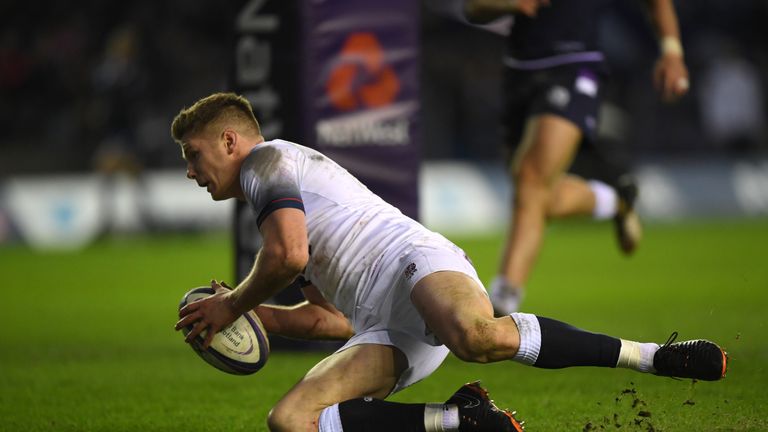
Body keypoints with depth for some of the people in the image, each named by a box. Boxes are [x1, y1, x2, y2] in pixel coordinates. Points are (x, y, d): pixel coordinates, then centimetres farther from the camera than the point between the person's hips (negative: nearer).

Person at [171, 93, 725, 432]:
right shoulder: (292, 218, 37)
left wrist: (234, 305, 7)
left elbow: (287, 256, -10)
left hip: (414, 263, -9)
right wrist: (252, 316, 33)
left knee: (474, 337, -43)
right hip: (382, 326, 9)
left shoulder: (266, 159, 8)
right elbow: (330, 320, 40)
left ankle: (650, 355, -29)